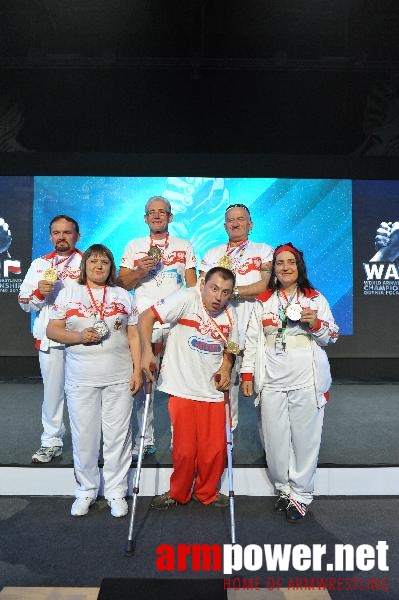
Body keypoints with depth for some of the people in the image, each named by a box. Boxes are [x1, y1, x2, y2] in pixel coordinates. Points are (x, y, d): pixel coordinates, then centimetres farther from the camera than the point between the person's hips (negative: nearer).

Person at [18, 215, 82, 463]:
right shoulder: (39, 264, 12)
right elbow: (25, 303, 11)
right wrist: (39, 293, -8)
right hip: (49, 337, 3)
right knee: (52, 391, 11)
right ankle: (51, 442, 25)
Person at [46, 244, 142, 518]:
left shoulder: (124, 296, 10)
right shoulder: (68, 294, 8)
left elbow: (133, 336, 7)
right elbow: (52, 330, 4)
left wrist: (137, 370, -1)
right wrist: (79, 336, -13)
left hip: (119, 378, 1)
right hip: (81, 379, 0)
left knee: (118, 435, 6)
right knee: (84, 436, 7)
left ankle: (116, 491, 21)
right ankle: (86, 491, 26)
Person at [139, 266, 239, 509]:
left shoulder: (230, 314, 5)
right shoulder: (186, 299, -13)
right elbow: (146, 316, -15)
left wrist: (226, 367, 0)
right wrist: (147, 350, -26)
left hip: (213, 391, 5)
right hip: (183, 389, -4)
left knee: (215, 449, 8)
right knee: (185, 449, 4)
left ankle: (207, 493, 35)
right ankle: (178, 494, 31)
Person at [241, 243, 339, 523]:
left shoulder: (316, 299, 7)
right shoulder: (263, 302, 11)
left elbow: (331, 338, 8)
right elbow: (252, 340, 9)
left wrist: (317, 324, -12)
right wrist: (247, 374, 3)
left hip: (307, 381, -1)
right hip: (272, 383, 2)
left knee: (305, 439, 1)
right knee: (276, 440, 5)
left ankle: (300, 495, 17)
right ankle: (284, 489, 24)